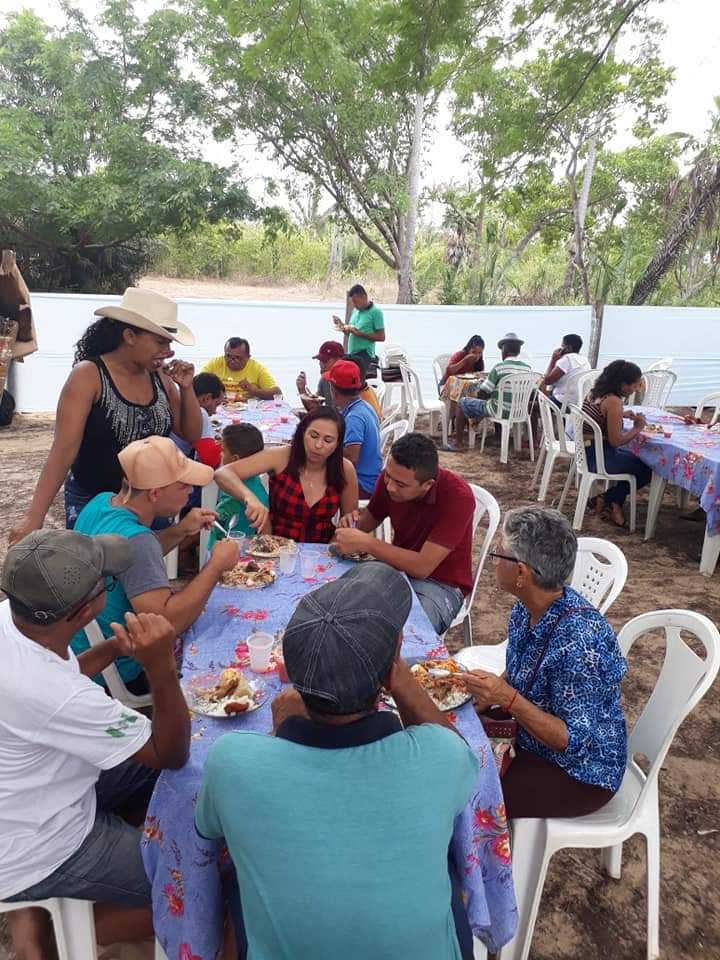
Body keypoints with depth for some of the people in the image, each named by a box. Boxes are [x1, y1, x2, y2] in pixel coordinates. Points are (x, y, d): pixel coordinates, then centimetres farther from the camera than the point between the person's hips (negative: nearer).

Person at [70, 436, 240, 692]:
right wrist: (216, 565, -28)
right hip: (118, 673, -8)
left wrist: (181, 531, -1)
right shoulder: (133, 539, -33)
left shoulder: (102, 503, -6)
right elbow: (166, 622, -39)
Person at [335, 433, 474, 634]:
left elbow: (422, 567, -31)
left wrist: (364, 543, -32)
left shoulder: (458, 496, -28)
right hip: (399, 567, 5)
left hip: (440, 584, -5)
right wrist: (353, 522, -14)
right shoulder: (392, 477, -12)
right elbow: (371, 517, 9)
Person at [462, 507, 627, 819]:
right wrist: (486, 694, -11)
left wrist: (508, 698, -35)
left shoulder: (577, 641, -33)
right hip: (528, 737, 7)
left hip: (581, 771, -7)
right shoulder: (527, 608, -9)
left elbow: (575, 741, -26)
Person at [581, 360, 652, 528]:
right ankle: (606, 499, 7)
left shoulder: (595, 392, 6)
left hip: (586, 451, 9)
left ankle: (615, 502, 16)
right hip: (598, 457, -9)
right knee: (647, 468, 5)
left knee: (636, 458, 23)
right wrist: (637, 428, -6)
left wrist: (621, 414, 14)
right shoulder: (613, 401, -21)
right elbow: (616, 441, -20)